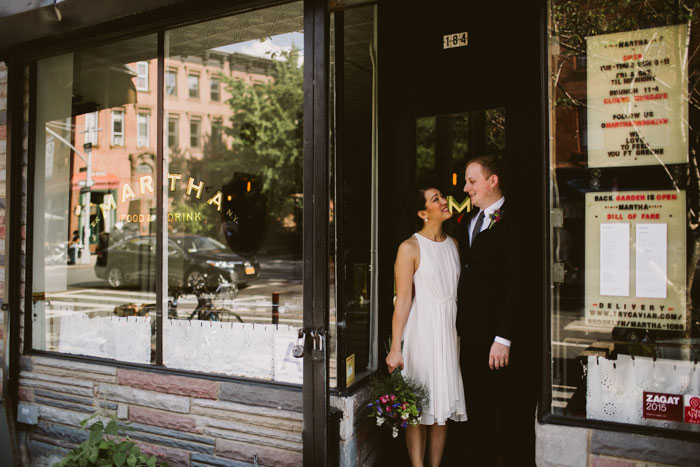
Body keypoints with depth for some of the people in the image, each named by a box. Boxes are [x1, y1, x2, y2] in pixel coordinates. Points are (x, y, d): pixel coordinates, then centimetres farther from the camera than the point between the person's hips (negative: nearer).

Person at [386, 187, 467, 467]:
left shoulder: (453, 244, 10)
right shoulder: (410, 248, -9)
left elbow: (459, 290, 14)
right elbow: (403, 300, -12)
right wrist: (395, 348, -16)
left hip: (450, 329, 6)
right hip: (422, 330, -6)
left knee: (443, 404, 12)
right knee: (418, 410, 2)